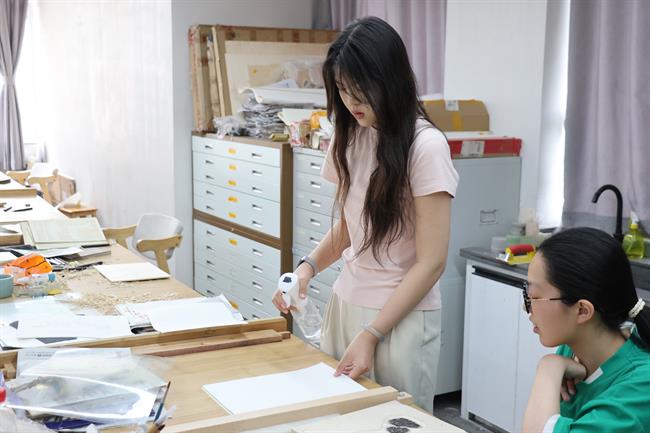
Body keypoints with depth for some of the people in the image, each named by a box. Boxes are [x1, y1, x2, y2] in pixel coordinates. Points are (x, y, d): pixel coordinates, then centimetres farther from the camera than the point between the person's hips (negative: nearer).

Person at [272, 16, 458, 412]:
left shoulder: (425, 146, -15)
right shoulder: (352, 138, 5)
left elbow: (431, 262, -15)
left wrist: (371, 334, -17)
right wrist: (308, 267, -4)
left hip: (401, 314, -5)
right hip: (345, 302, 6)